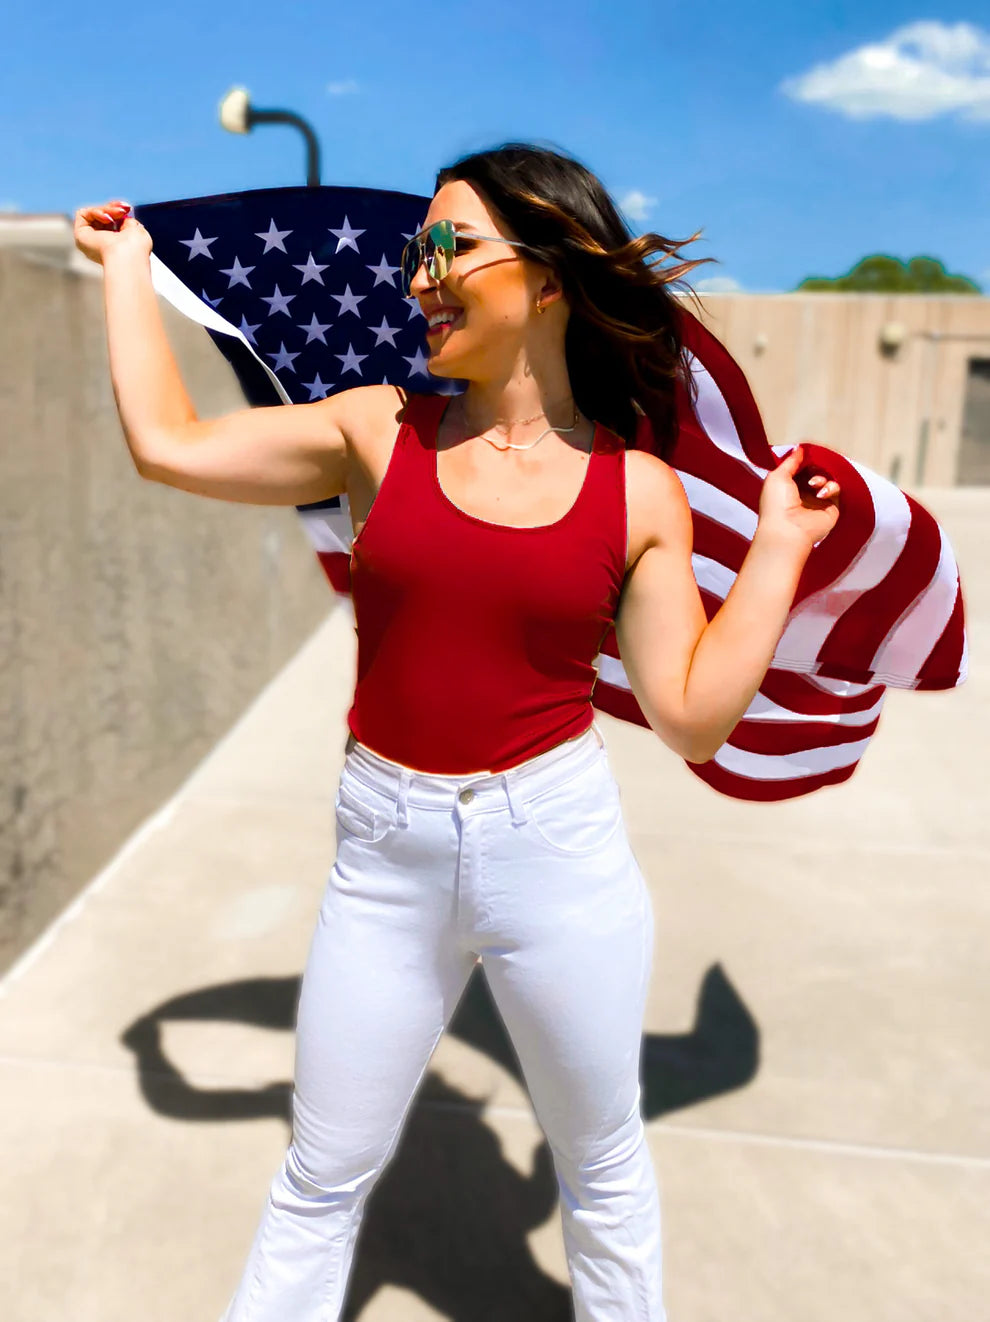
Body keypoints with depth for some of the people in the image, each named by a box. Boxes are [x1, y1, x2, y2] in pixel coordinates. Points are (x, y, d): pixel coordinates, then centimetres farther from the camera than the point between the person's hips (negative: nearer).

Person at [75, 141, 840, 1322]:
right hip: (386, 858, 1)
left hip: (559, 848, 0)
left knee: (603, 1167, 22)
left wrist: (779, 547, -6)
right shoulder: (379, 431, -1)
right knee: (321, 1179, 18)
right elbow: (167, 443, -2)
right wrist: (129, 263, 11)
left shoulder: (642, 494, -4)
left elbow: (692, 717, -6)